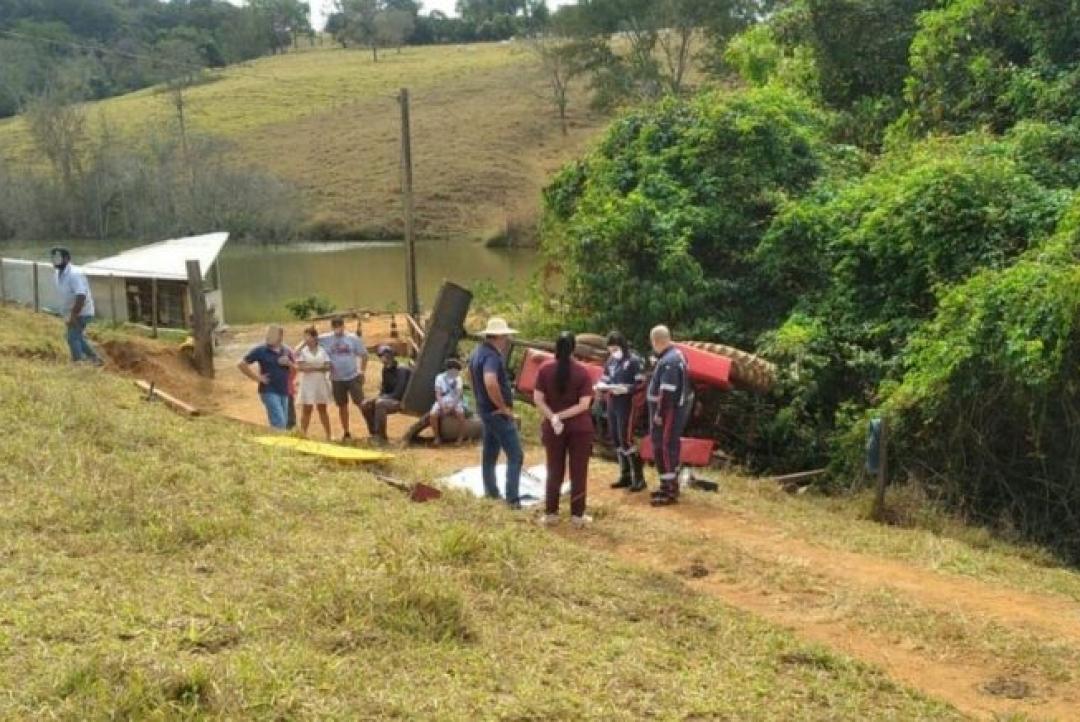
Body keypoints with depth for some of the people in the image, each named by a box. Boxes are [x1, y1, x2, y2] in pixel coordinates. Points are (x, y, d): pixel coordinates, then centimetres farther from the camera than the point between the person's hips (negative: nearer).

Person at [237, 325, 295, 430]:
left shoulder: (286, 351, 11)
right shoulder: (260, 351, -4)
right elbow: (241, 364, -5)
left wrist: (289, 363, -4)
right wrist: (257, 378, -8)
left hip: (284, 392, 6)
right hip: (269, 392, -6)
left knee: (284, 423, 8)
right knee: (279, 422, -16)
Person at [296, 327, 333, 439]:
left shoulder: (322, 350, 3)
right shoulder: (302, 351, -2)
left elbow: (328, 366, -1)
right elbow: (299, 367, -10)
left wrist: (315, 368, -17)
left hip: (321, 382, 2)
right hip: (307, 383, -2)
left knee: (322, 409, 10)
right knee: (306, 409, -1)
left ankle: (328, 435, 14)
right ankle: (303, 435, 3)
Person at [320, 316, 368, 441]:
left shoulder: (353, 338, -1)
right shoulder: (325, 339, -2)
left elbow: (363, 354, 5)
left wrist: (362, 371, -4)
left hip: (353, 377, -2)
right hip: (336, 379, 2)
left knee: (360, 403, -6)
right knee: (342, 406, 11)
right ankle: (346, 433, 21)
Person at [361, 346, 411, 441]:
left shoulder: (400, 370, -15)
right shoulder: (386, 370, 10)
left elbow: (399, 393, -20)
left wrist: (384, 397, -14)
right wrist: (381, 395, -3)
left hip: (401, 401, -9)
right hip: (388, 398, 9)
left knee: (380, 403, -35)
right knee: (365, 405, -8)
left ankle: (381, 436, -28)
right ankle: (374, 433, -1)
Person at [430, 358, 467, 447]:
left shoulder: (458, 379, 1)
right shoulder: (440, 378, -2)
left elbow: (458, 395, -6)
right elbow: (438, 394, -4)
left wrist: (451, 406, -20)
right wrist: (442, 406, -19)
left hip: (455, 402, 0)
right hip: (442, 403, 0)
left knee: (460, 413, -33)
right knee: (433, 414, -30)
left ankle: (460, 438, -19)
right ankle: (437, 437, -10)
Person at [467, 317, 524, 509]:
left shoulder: (478, 352, 8)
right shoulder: (492, 356, -24)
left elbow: (471, 374, 27)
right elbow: (490, 383, -40)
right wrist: (503, 407, -26)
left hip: (485, 409, 10)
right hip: (498, 412, -10)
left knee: (490, 452, 19)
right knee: (515, 455, -8)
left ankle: (491, 491, 29)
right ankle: (513, 499, -11)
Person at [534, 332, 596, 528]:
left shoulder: (545, 370, -4)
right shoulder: (582, 372, -9)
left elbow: (538, 399, -8)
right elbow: (584, 405, -14)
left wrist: (553, 418, -12)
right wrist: (560, 416, -13)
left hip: (553, 428, 2)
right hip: (579, 428, -2)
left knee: (554, 471, 13)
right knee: (578, 472, 6)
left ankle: (551, 513, 15)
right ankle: (577, 516, 9)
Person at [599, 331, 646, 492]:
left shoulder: (634, 360, -10)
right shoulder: (610, 361, 12)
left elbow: (641, 384, -13)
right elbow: (606, 379, 18)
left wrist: (626, 389, -26)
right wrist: (601, 385, -4)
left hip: (626, 404, -8)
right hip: (612, 403, 8)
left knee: (626, 439, -11)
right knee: (616, 440, 11)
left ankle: (638, 478, -4)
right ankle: (625, 476, 21)